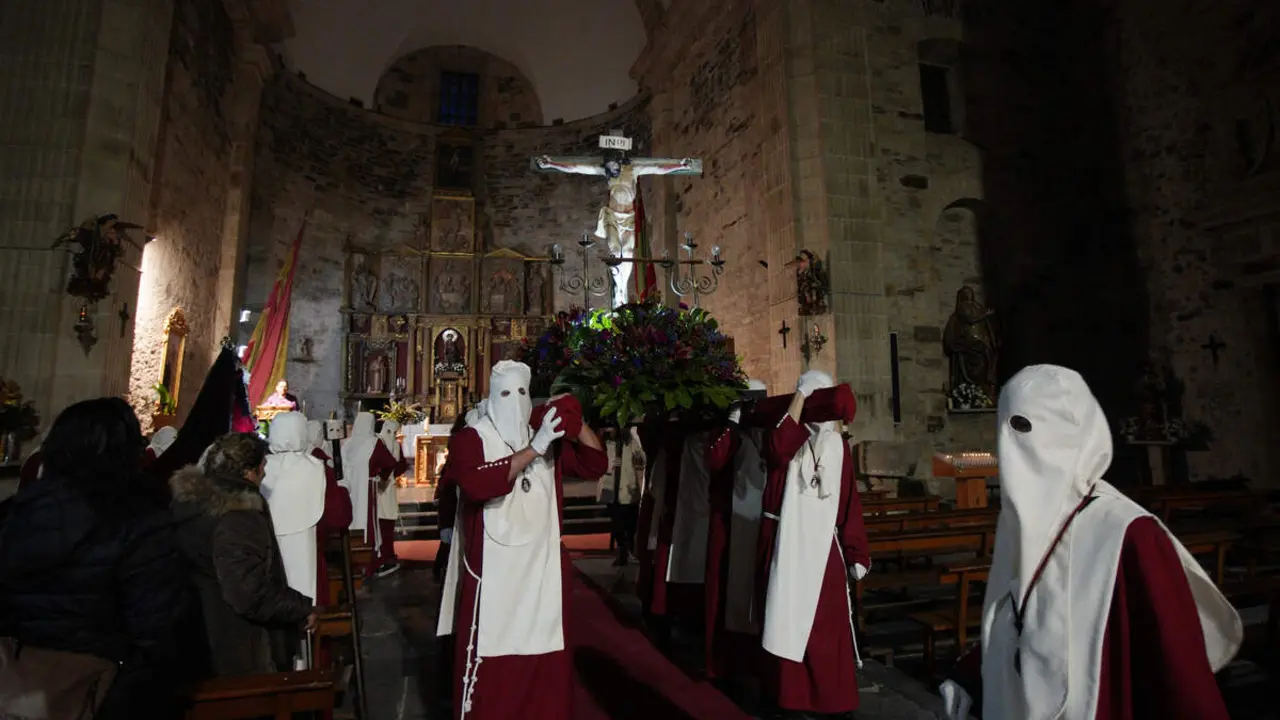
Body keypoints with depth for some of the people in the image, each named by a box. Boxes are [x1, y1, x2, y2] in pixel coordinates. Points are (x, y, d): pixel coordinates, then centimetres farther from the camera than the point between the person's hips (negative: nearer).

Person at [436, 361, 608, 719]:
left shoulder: (548, 441, 10)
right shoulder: (471, 439, -5)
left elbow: (595, 465, 5)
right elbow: (478, 485, -24)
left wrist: (576, 422, -9)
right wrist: (532, 450, -25)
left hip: (543, 570, 4)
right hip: (493, 572, -4)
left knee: (545, 661, 12)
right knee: (489, 662, 4)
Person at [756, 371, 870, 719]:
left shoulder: (838, 445, 8)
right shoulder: (790, 435, -2)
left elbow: (849, 501, 9)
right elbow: (777, 450, -28)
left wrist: (856, 553, 5)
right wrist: (800, 395, -24)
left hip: (825, 547, 3)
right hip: (789, 545, -3)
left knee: (828, 627, 9)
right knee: (788, 618, 3)